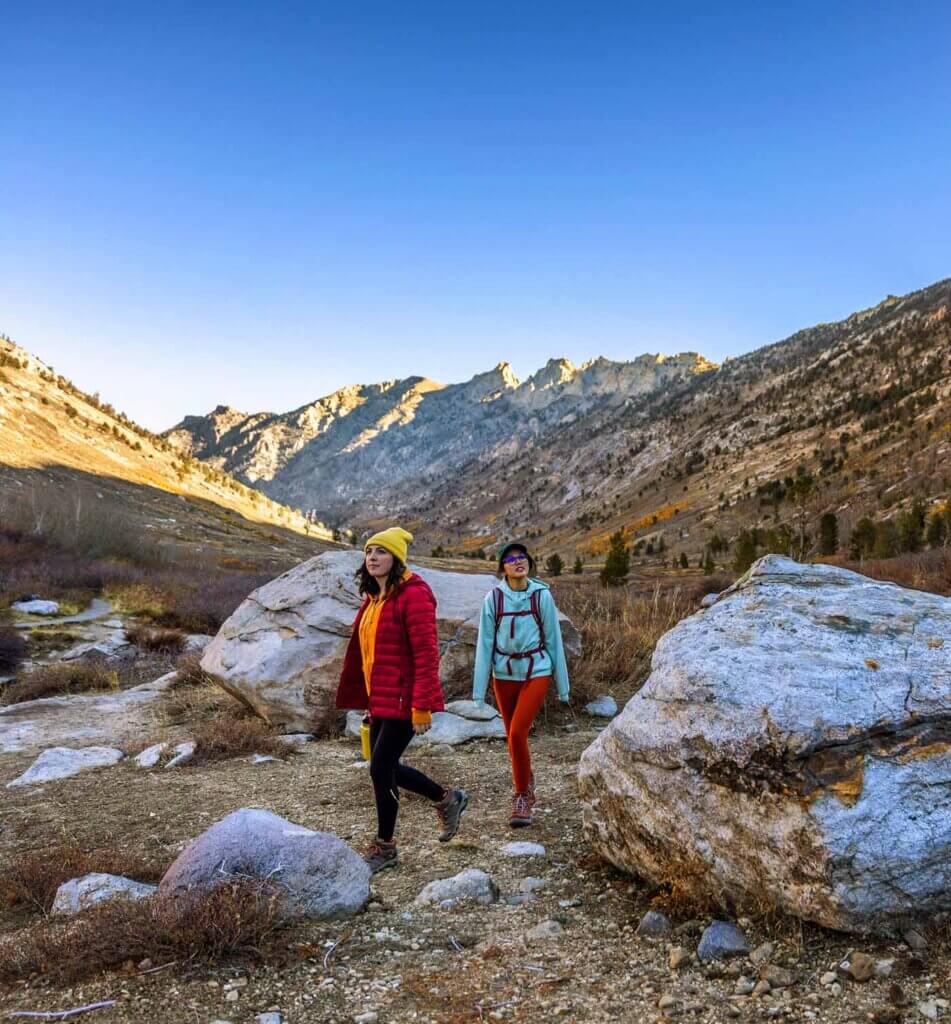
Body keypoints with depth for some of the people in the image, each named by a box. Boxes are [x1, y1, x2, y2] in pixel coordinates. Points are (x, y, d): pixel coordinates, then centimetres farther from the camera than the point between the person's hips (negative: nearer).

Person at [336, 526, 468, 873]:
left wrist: (422, 707, -21)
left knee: (381, 768, -1)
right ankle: (447, 799, 33)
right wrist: (369, 700, 20)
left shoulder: (413, 594, -16)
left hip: (403, 699, -9)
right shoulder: (374, 596, 12)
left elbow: (426, 654, -19)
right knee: (386, 766, 14)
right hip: (380, 700, 9)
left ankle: (384, 848, 18)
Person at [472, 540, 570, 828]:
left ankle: (522, 797, 2)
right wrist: (479, 688, -3)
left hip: (536, 672, -2)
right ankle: (526, 783, 39)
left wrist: (562, 685, 3)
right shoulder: (493, 598, -5)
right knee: (514, 736, 13)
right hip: (504, 675, 2)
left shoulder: (542, 596, -6)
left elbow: (553, 640, 0)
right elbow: (485, 643, -1)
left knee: (517, 733, -15)